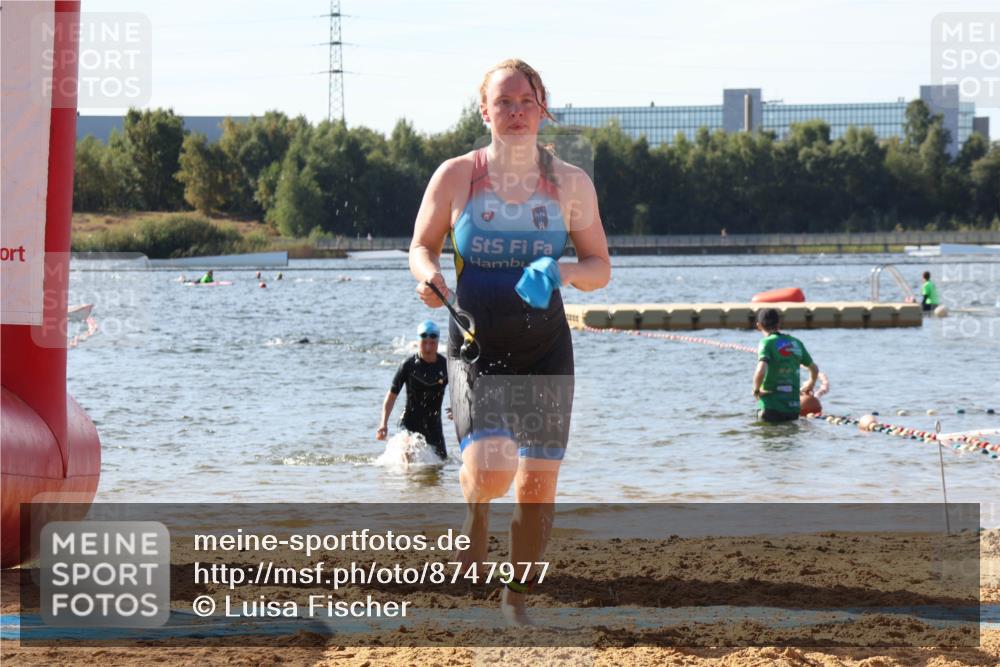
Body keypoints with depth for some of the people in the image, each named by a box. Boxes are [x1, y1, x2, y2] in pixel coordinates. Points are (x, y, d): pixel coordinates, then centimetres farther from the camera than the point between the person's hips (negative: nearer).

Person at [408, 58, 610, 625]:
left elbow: (601, 268, 7)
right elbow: (422, 245, 11)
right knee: (490, 466, -22)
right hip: (475, 346, -1)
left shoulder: (570, 184, 2)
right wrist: (429, 276, -12)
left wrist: (559, 272, -14)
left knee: (538, 484, 0)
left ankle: (518, 596, 20)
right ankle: (476, 516, 14)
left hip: (545, 349, 2)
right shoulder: (456, 176, -1)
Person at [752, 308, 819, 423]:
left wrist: (756, 390, -5)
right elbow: (815, 369, 25)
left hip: (772, 408, -5)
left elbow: (761, 371, -23)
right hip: (793, 408, 5)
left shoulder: (767, 342, -7)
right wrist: (810, 385, 44)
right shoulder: (796, 343, 11)